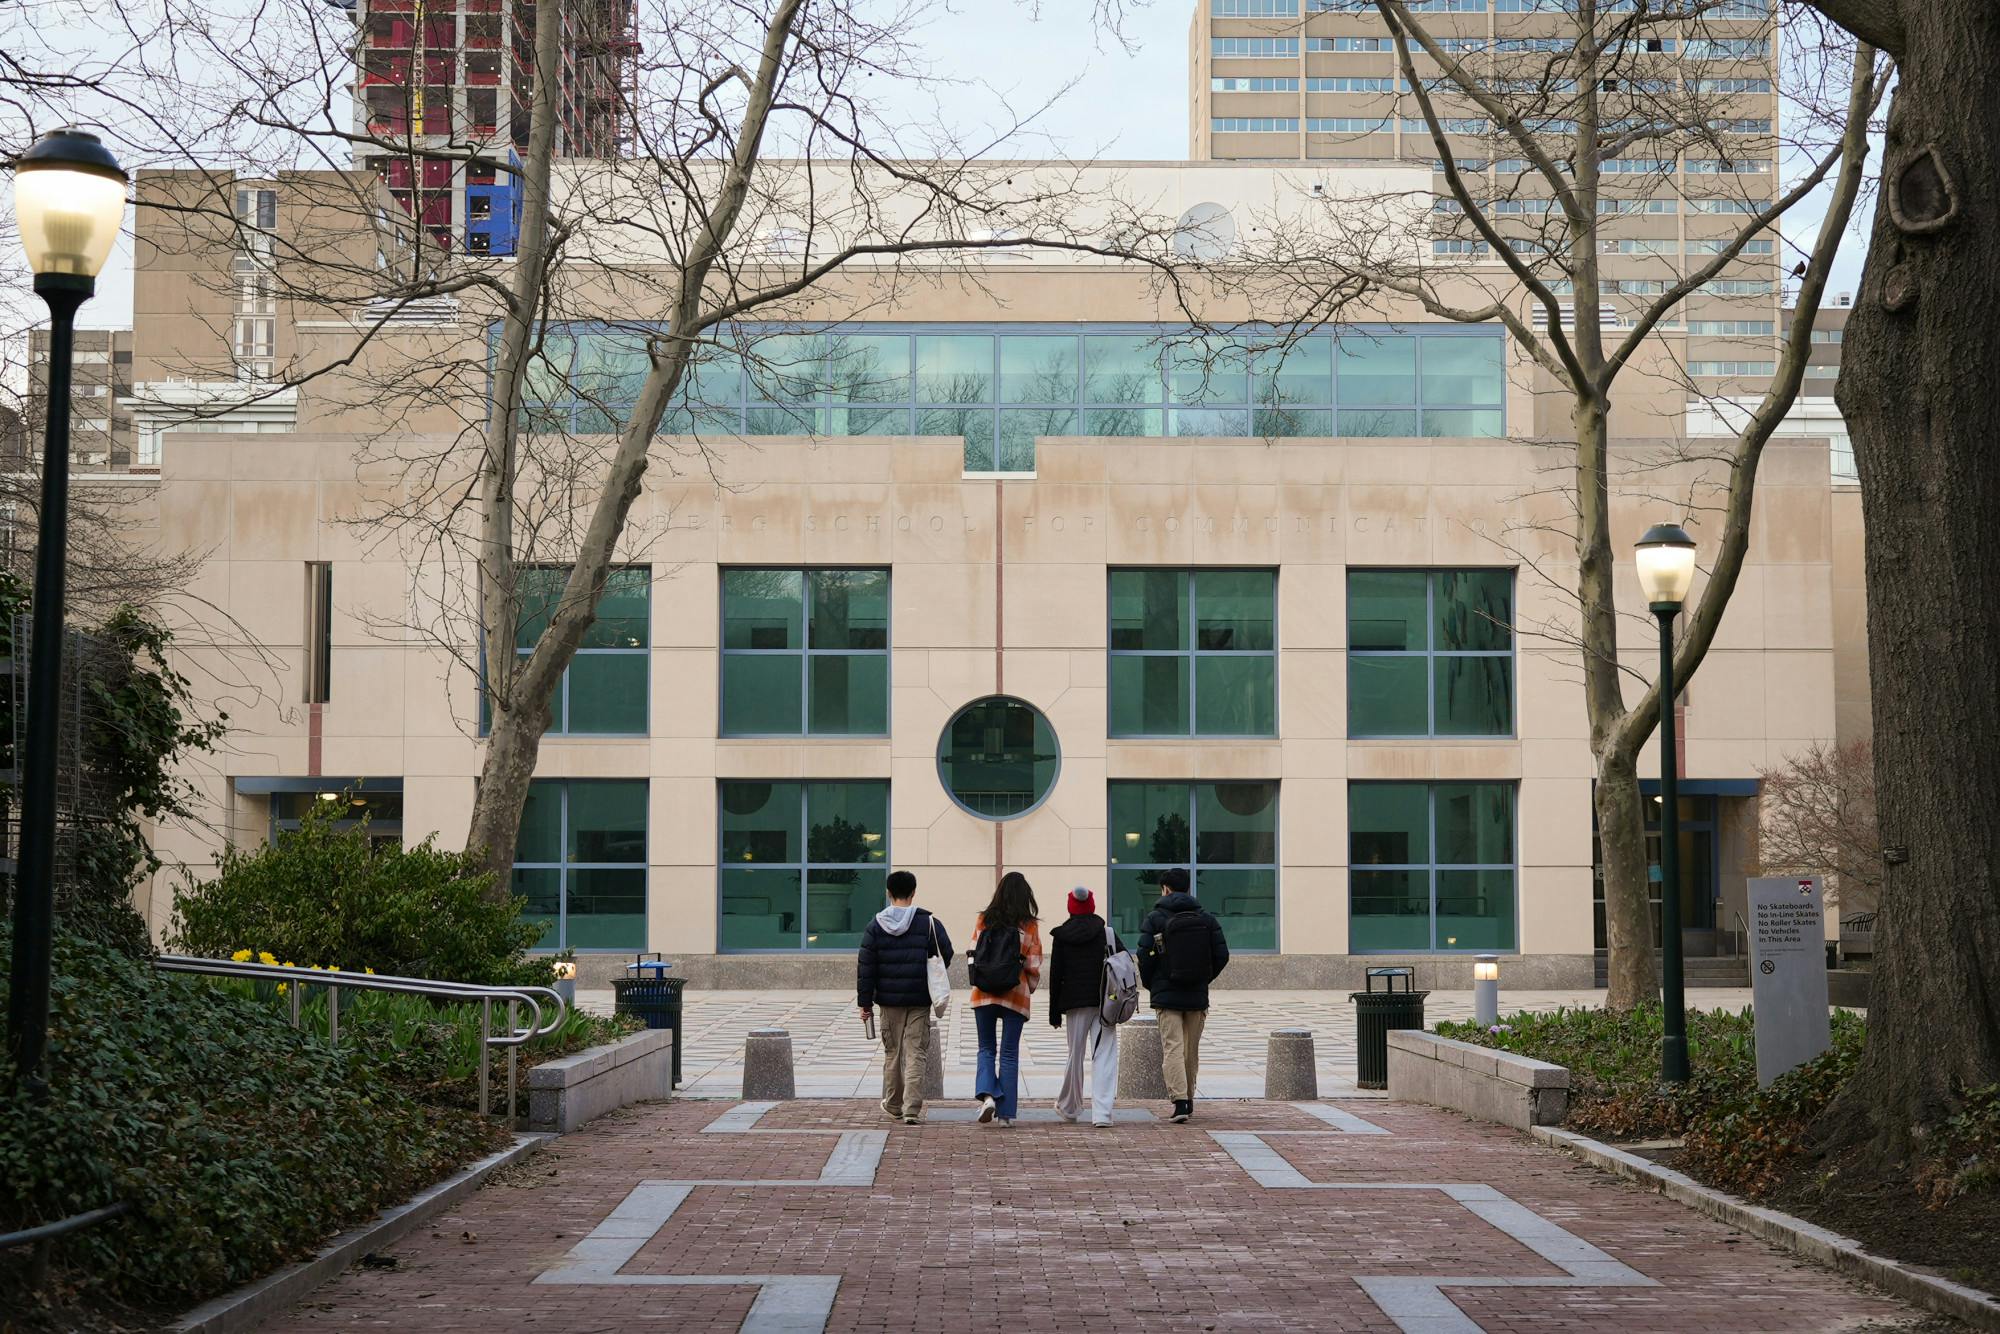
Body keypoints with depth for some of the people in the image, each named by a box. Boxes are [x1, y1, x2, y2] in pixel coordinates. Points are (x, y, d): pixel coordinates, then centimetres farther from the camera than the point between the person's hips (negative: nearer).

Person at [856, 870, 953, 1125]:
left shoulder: (876, 924, -1)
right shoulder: (928, 922, -5)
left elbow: (865, 966, -1)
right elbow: (946, 955, -1)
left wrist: (865, 1001, 4)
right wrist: (932, 979, 18)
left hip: (889, 1000, 2)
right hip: (920, 1000, -2)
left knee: (892, 1053, 15)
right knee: (916, 1054, 0)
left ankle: (893, 1107, 24)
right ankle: (912, 1110, -8)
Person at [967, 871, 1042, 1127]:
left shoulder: (983, 921, 0)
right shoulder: (1029, 926, -4)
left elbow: (973, 956, 2)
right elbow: (1034, 967, -3)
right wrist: (1030, 990, 13)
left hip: (984, 993, 1)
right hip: (1015, 996, -1)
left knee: (986, 1048, 14)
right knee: (1009, 1053, 7)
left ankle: (986, 1093, -10)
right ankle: (1005, 1112, 5)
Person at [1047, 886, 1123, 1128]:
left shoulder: (1060, 937, 1)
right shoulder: (1108, 934, 2)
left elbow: (1055, 975, 1)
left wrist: (1054, 1012, 6)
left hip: (1075, 1004, 1)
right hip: (1105, 1005, -1)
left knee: (1075, 1055, 13)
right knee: (1104, 1056, -3)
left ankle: (1069, 1107, 29)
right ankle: (1102, 1112, -13)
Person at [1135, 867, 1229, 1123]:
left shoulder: (1155, 918, -5)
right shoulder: (1206, 917, 4)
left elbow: (1144, 957, -10)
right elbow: (1222, 955, 0)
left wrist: (1151, 986, 7)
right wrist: (1203, 980, 14)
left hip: (1167, 995, -3)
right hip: (1197, 996, 3)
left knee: (1172, 1047, -5)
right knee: (1192, 1049, 14)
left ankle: (1180, 1100, -18)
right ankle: (1188, 1100, 23)